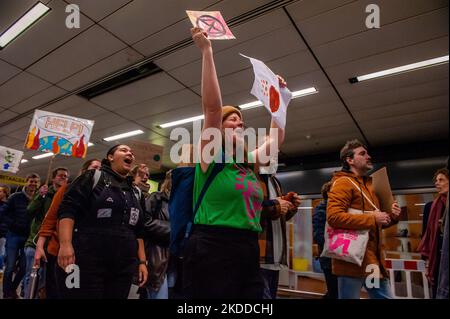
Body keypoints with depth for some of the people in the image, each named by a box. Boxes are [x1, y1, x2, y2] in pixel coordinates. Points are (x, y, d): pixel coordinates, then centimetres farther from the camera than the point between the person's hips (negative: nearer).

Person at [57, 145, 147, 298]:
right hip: (87, 262, -5)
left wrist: (142, 261, 12)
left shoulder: (135, 192, 17)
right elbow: (67, 209, -7)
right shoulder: (93, 177, 2)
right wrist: (65, 244, -20)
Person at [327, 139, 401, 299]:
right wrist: (372, 219, -18)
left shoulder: (369, 184, 21)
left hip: (374, 258, 9)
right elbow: (333, 216, -23)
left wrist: (391, 216, 7)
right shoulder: (343, 182, -8)